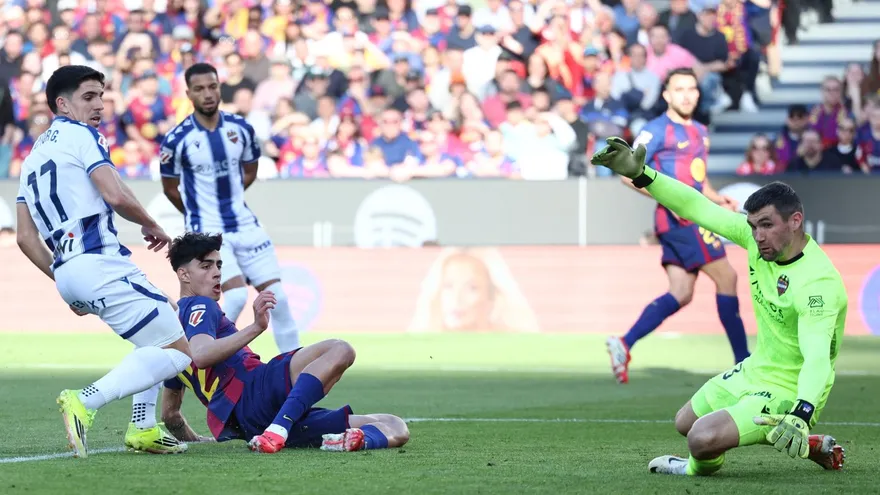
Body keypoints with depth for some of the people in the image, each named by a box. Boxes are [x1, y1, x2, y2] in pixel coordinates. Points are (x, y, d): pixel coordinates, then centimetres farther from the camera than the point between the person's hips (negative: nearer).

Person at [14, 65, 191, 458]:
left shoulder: (34, 155, 24)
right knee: (177, 352, -8)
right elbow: (115, 195, -15)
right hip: (99, 262, -9)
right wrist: (151, 226, 3)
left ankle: (143, 428, 14)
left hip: (66, 272, 9)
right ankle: (85, 403, -23)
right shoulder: (81, 135, 0)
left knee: (163, 333, 26)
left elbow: (26, 238, 20)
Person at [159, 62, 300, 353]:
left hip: (244, 224, 5)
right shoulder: (177, 140, -11)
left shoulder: (241, 129, 0)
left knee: (276, 295, 2)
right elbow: (170, 188, 3)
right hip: (207, 230, -5)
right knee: (236, 296, -20)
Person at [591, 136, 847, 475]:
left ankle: (701, 467, 14)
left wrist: (802, 415, -59)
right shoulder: (759, 234, -10)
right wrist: (640, 174, -14)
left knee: (704, 438, -26)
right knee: (685, 423, 27)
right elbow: (696, 207, -4)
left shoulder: (817, 283, -33)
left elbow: (817, 357, -43)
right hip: (756, 368, 9)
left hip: (790, 393, -9)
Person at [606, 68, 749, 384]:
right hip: (678, 217, -9)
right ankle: (743, 360, 1)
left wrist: (718, 199, 11)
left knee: (681, 294, 2)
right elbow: (628, 172, -13)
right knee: (726, 277, -5)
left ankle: (624, 345, -1)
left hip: (692, 217, 9)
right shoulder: (658, 130, -7)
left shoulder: (700, 132, 19)